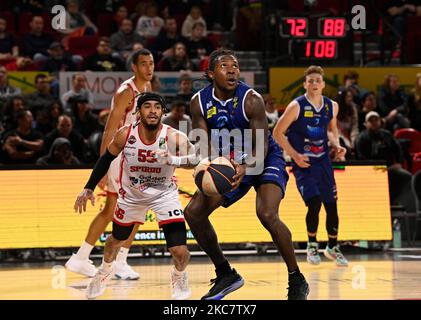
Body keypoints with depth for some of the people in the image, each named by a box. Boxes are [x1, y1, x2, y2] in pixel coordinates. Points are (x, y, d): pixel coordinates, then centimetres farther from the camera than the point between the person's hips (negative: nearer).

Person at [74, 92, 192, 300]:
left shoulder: (173, 137, -28)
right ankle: (105, 270, 57)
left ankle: (179, 278, 22)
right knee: (117, 239, 23)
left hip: (164, 193, -2)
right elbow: (106, 159, -4)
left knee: (180, 251, -14)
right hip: (131, 194, 2)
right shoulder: (125, 134, -21)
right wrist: (89, 188, -4)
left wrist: (174, 159, -53)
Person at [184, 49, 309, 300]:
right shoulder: (199, 102, -12)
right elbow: (205, 145, -12)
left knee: (267, 215, -28)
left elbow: (262, 146, -25)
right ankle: (226, 274, 12)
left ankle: (297, 281, -13)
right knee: (193, 212, -4)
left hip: (265, 159, -6)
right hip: (229, 163, 6)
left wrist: (245, 168, -46)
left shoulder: (251, 99, -25)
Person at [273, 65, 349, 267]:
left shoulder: (332, 106, 0)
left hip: (323, 162, 5)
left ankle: (333, 247, 25)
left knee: (332, 205, 5)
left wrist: (336, 145, 2)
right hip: (303, 163, -5)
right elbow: (278, 133, -9)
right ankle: (312, 246, 5)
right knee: (314, 203, -17)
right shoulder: (296, 106, -14)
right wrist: (294, 155, -15)